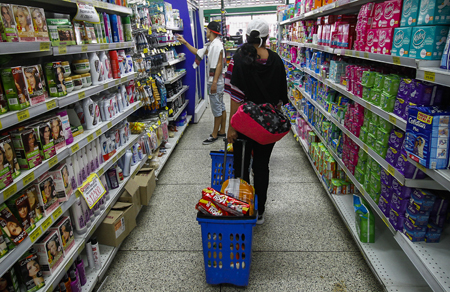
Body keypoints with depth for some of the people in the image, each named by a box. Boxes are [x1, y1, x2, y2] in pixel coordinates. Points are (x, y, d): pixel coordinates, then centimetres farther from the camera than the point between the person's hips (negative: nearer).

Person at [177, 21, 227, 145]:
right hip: (214, 81, 10)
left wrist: (214, 82, -24)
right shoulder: (210, 45, 15)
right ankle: (222, 131, 25)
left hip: (216, 82, -10)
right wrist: (185, 42, 24)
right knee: (221, 106, 15)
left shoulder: (217, 44, -16)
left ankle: (214, 135, 5)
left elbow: (219, 64, -22)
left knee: (217, 108, -3)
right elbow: (197, 52, 25)